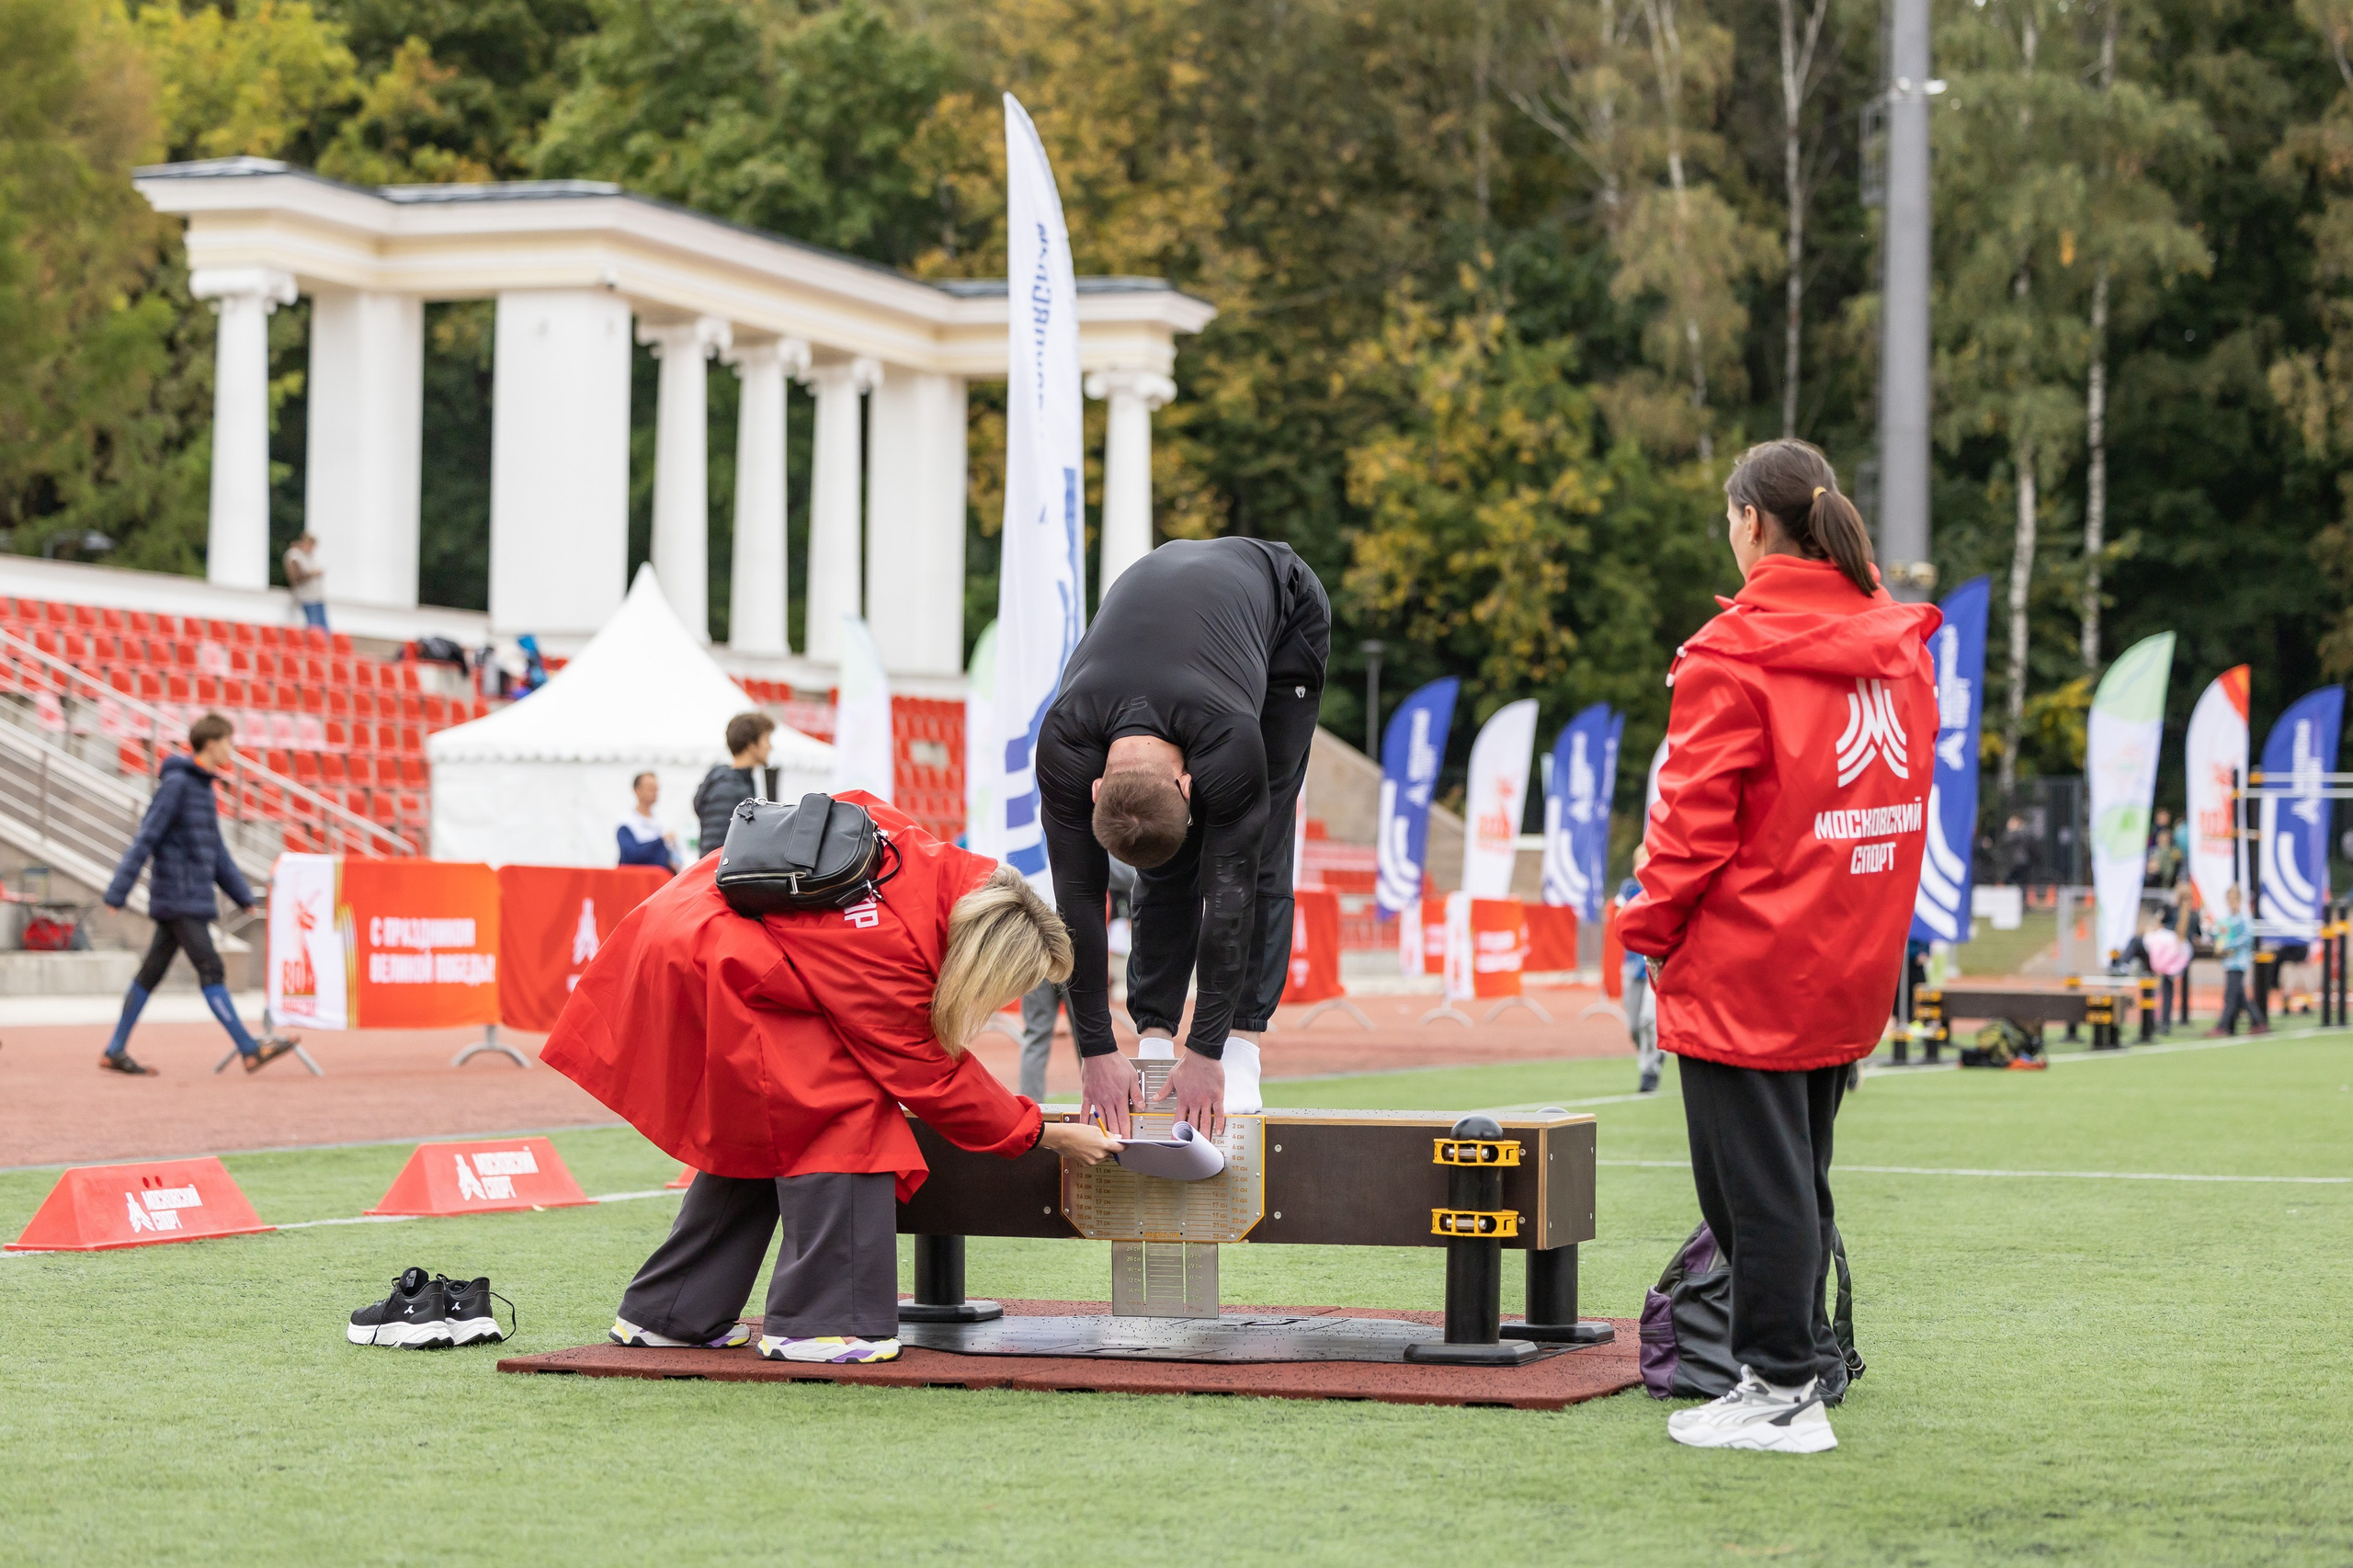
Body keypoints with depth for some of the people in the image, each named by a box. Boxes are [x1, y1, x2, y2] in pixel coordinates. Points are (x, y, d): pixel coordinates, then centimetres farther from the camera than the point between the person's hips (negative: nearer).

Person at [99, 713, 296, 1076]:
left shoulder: (203, 787, 16)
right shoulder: (177, 783, -12)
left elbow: (216, 851, 22)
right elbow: (145, 840, -15)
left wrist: (243, 896, 21)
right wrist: (117, 893, -17)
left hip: (194, 899, 9)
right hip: (179, 899, -9)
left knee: (152, 972, 10)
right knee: (211, 969, -9)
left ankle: (116, 1051, 14)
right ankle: (250, 1050, -11)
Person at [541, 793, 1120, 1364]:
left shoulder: (932, 861, -6)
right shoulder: (887, 958, -26)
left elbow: (851, 808, 10)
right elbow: (931, 1081, -15)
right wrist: (1043, 1133, -8)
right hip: (709, 967, -10)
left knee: (753, 1134, 16)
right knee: (843, 1117, -14)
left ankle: (663, 1315, 23)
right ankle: (816, 1323, -11)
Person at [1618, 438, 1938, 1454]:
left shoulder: (1734, 652, -14)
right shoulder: (1903, 646, 8)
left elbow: (1697, 818, -14)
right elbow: (1901, 802, 12)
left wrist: (1653, 928, -2)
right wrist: (1860, 927, 18)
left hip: (1744, 967, -7)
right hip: (1850, 969, 7)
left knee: (1755, 1180, 0)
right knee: (1800, 1173, 18)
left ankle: (1779, 1389, 3)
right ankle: (1801, 1355, 25)